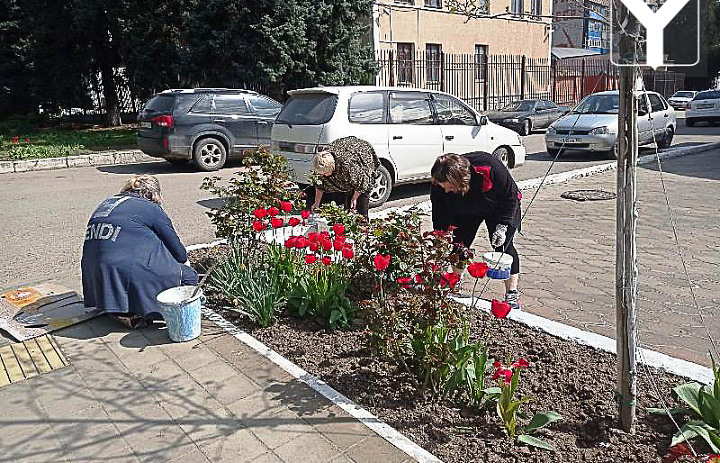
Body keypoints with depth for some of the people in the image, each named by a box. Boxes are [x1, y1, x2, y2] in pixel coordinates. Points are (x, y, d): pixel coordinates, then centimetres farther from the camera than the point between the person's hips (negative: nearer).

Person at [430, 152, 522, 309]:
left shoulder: (489, 167, -40)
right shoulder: (438, 187, -30)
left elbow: (511, 195, -23)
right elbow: (440, 221, -20)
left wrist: (502, 226, -27)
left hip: (499, 208, -3)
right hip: (465, 212, 3)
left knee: (503, 246, -11)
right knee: (459, 245, -5)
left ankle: (512, 294, -1)